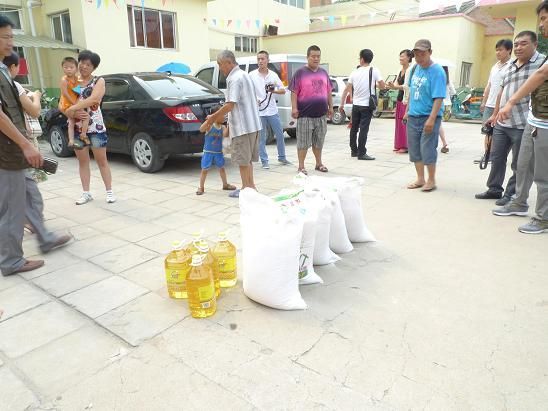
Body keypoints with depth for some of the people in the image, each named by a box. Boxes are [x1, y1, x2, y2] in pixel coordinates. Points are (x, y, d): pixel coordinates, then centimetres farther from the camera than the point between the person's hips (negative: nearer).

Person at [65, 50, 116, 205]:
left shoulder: (98, 81, -1)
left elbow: (94, 99, -19)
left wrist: (73, 108, -21)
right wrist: (74, 113, -16)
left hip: (95, 127, -4)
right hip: (77, 128, 4)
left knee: (101, 160, 3)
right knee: (82, 161, 8)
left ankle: (109, 191, 10)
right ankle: (86, 193, 16)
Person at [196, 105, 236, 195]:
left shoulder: (223, 127, -2)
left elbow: (225, 135, -19)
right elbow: (201, 129, -28)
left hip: (218, 152, 4)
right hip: (208, 152, -4)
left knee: (222, 168, 15)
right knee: (204, 170, 0)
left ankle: (225, 184, 31)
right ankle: (201, 187, 10)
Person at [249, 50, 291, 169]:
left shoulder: (273, 75, 5)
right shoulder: (252, 75, -1)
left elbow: (283, 91, 7)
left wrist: (274, 90, -13)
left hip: (272, 111, 3)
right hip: (259, 112, -2)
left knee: (280, 135, 9)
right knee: (261, 138, 2)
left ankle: (282, 157, 26)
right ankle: (264, 161, 12)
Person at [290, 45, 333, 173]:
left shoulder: (323, 72, 13)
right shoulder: (300, 72, -3)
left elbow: (328, 91, 19)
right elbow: (294, 92, -7)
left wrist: (330, 107, 15)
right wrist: (294, 108, -15)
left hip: (321, 115, 5)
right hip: (305, 115, -5)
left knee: (319, 141, 14)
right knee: (303, 142, -1)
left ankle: (319, 163, 26)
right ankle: (301, 167, 6)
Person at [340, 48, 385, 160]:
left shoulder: (355, 72, 4)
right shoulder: (374, 71, -6)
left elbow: (346, 90, 5)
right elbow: (383, 85, -5)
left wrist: (342, 104, 11)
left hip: (356, 105, 4)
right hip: (367, 105, -3)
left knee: (354, 128, 14)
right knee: (364, 129, -2)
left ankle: (354, 151, 22)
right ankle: (361, 153, -2)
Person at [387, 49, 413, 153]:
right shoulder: (401, 70, 15)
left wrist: (395, 86, -26)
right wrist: (391, 86, -5)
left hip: (406, 100, -9)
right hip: (400, 99, 9)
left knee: (405, 123, -6)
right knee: (399, 122, 10)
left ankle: (405, 146, 0)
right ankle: (399, 145, 17)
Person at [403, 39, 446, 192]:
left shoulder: (437, 71, -14)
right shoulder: (415, 68, 8)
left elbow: (438, 98, -19)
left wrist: (431, 119, -25)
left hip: (429, 117, -7)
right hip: (413, 116, 7)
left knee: (427, 149, -4)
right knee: (414, 148, 10)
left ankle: (431, 180, 12)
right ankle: (420, 179, 23)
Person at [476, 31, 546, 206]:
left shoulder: (542, 62, -8)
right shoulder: (510, 66, 15)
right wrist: (494, 114, 21)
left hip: (523, 125, -7)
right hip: (501, 123, 7)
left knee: (518, 164, 4)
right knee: (496, 157, 15)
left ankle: (511, 195, 16)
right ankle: (494, 189, 29)